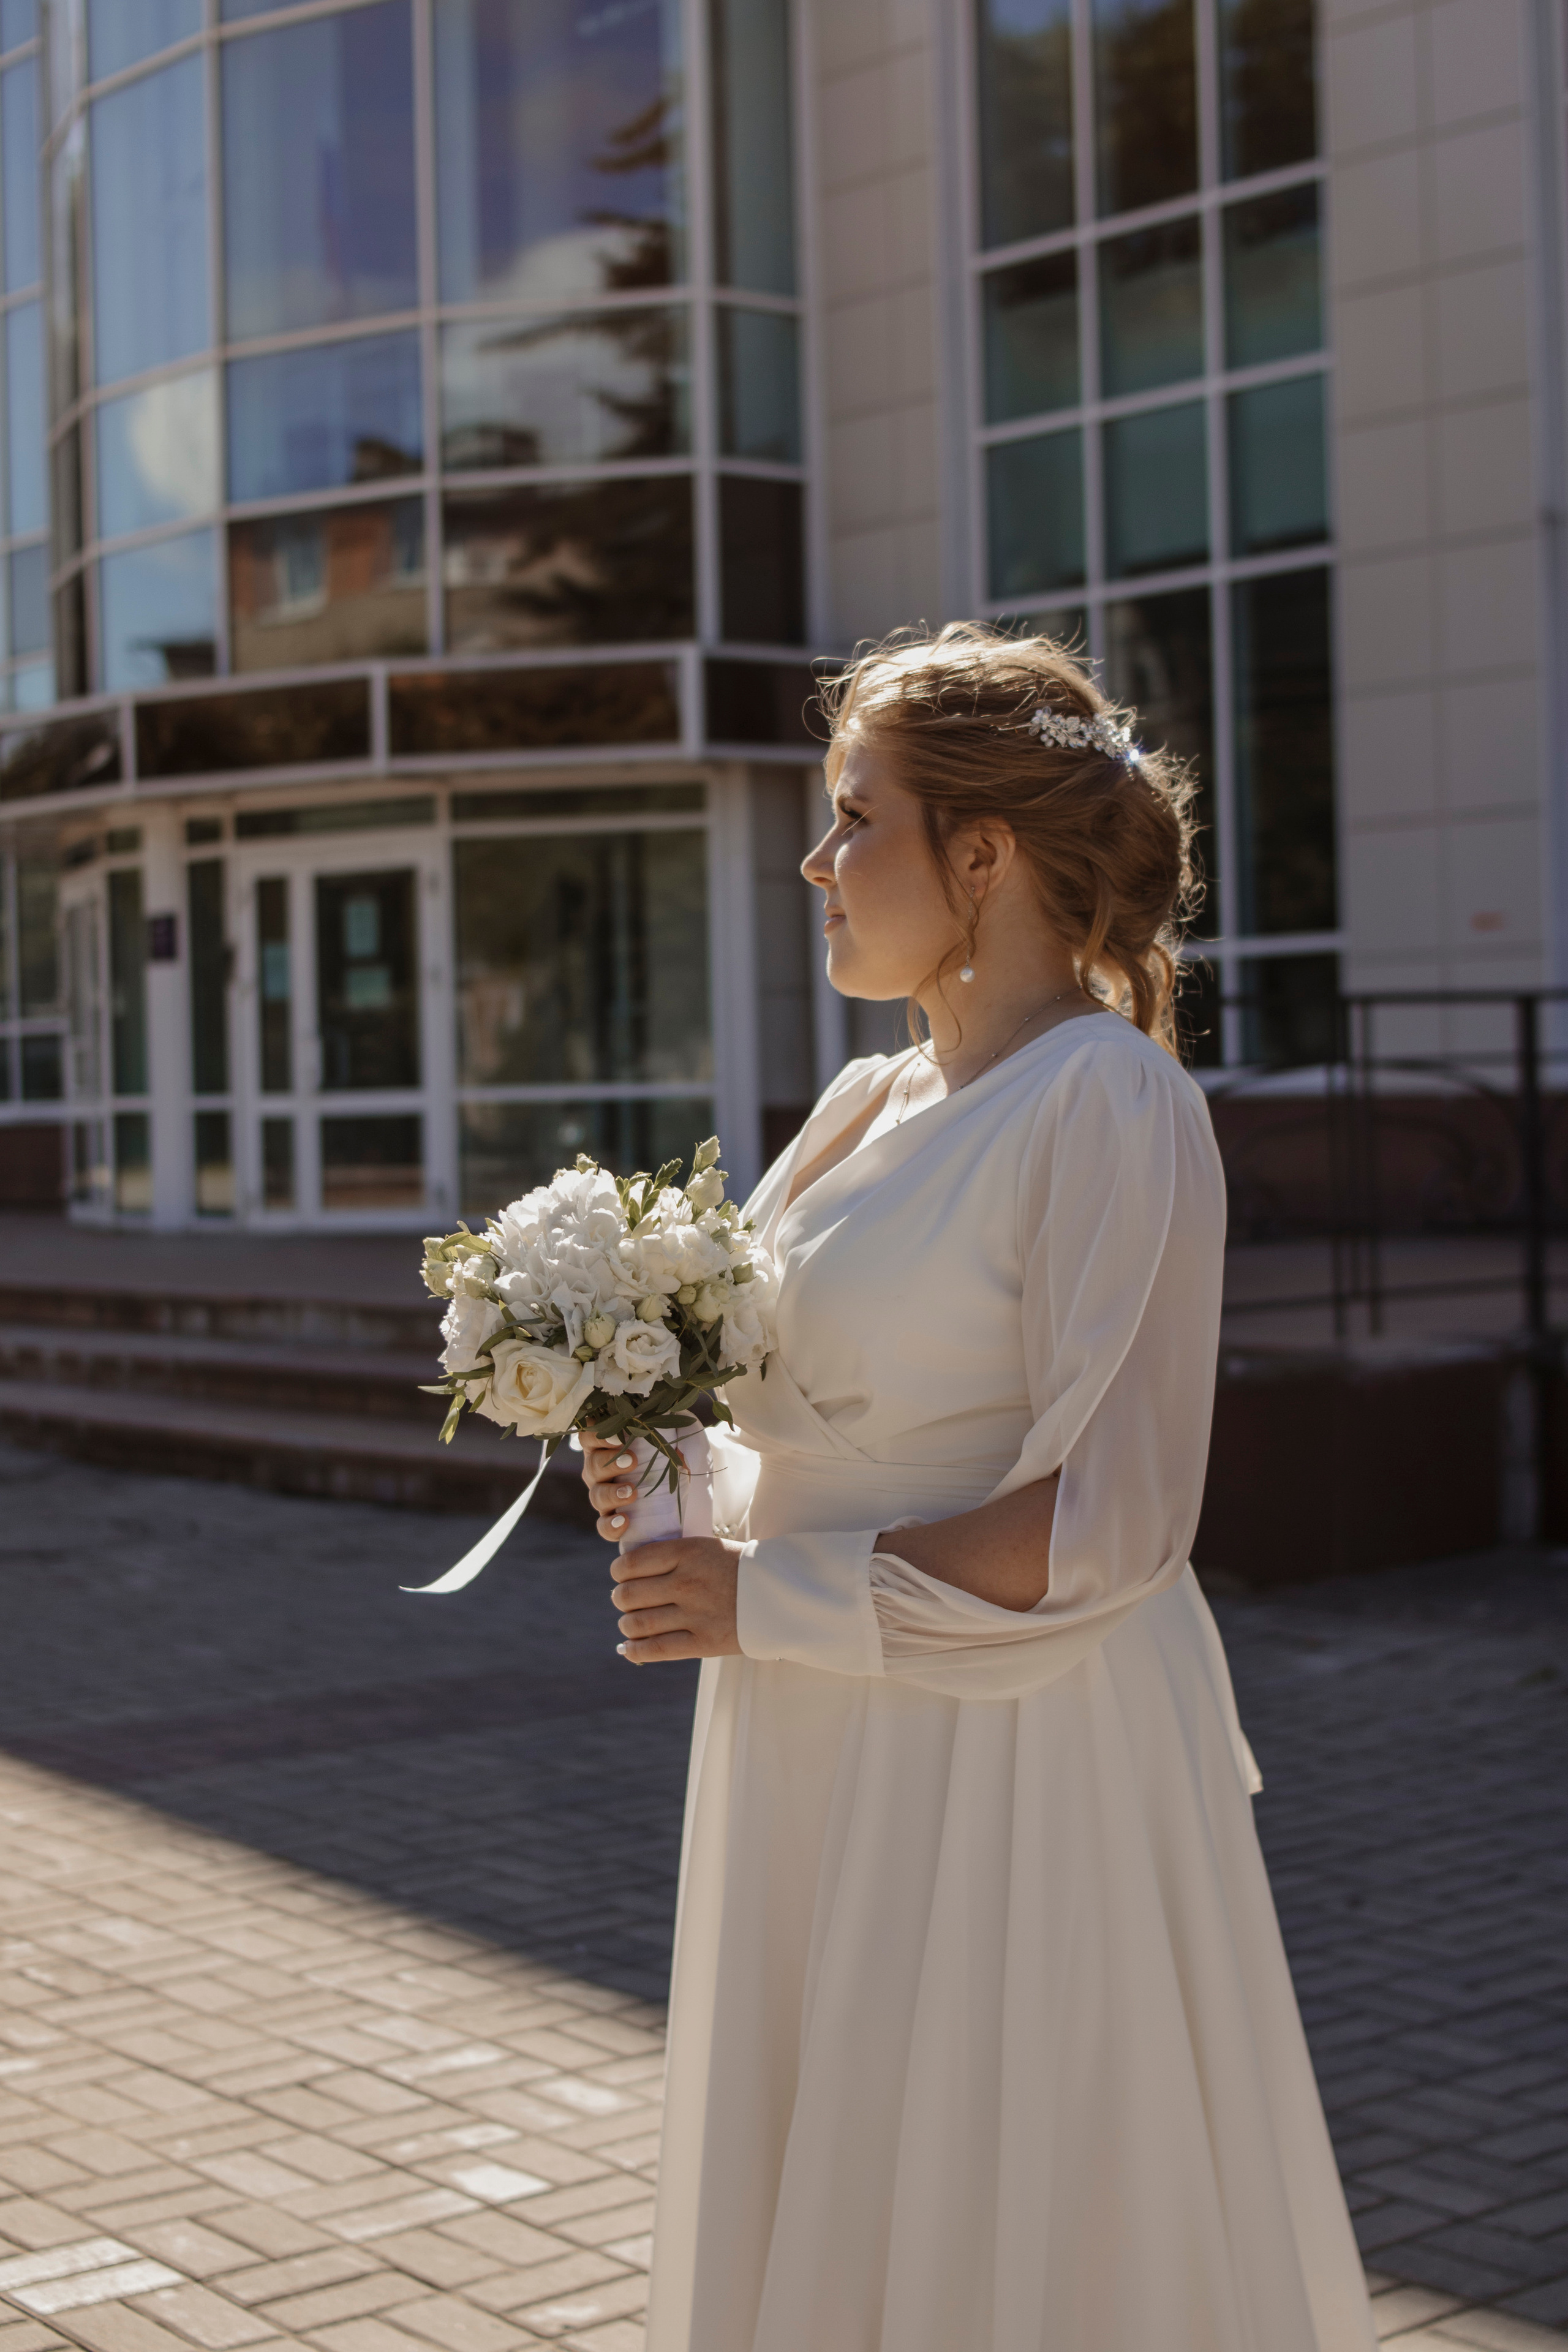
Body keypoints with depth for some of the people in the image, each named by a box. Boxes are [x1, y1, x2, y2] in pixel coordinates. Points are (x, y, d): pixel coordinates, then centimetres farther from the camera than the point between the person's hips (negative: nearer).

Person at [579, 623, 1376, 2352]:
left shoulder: (1109, 1103, -14)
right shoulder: (869, 1108, 11)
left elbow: (1105, 1522, -20)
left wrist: (772, 1598, -16)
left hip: (1012, 1762, -8)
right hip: (828, 1774, 8)